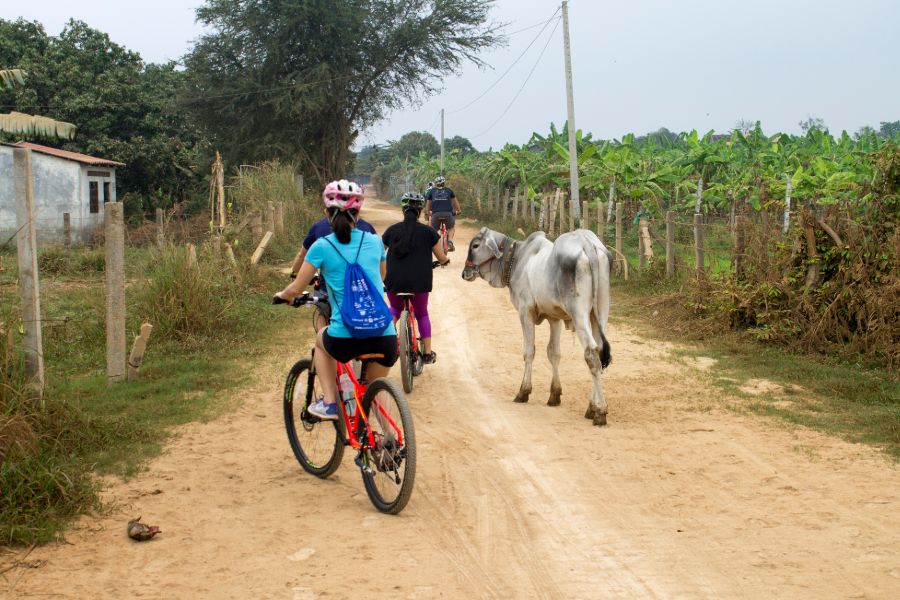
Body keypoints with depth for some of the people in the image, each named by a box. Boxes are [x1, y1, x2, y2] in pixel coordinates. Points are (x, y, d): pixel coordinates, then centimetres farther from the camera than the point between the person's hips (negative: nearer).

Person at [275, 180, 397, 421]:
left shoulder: (322, 246, -1)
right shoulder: (374, 241, 9)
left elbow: (295, 290, 5)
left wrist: (281, 296, 29)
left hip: (346, 339, -2)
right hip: (385, 337, 2)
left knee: (321, 340, 33)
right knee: (376, 389, 31)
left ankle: (329, 403, 25)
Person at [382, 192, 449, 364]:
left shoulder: (392, 230, 7)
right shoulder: (428, 232, 2)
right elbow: (442, 259, 8)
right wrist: (446, 261, 31)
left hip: (394, 282, 1)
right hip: (420, 283, -1)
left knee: (395, 308, 31)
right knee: (422, 314, 22)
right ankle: (428, 352, 19)